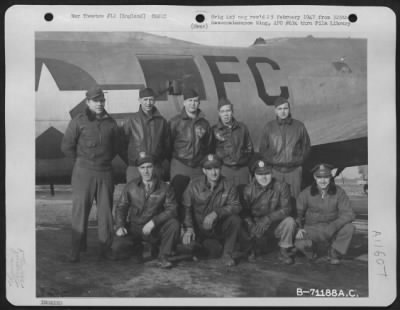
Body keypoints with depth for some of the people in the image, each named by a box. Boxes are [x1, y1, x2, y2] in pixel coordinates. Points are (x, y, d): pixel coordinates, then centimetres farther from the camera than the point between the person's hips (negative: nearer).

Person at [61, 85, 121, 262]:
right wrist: (81, 161, 5)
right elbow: (66, 146, 1)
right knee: (80, 210, -1)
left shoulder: (110, 123, 8)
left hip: (105, 172, 3)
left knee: (106, 211, 6)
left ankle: (106, 248, 17)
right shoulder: (79, 121, -2)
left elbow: (116, 146, 21)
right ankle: (77, 249, 7)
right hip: (83, 172, -3)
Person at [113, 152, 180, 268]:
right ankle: (137, 248, 13)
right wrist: (120, 226, -11)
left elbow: (171, 209, -13)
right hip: (134, 228, 1)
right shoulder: (130, 187, 1)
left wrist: (153, 222, -25)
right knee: (117, 248, -23)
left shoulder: (164, 188, -4)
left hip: (155, 229, -1)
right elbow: (121, 207, 7)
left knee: (174, 224, -30)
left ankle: (163, 257, -8)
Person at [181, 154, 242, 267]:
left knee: (235, 220, -29)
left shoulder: (229, 186, -7)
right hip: (198, 227, 1)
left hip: (219, 228, -1)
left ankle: (227, 254, -7)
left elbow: (236, 206, -17)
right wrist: (189, 228, -23)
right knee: (187, 242, -25)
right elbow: (186, 208, -9)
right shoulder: (194, 185, -7)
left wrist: (216, 213, -32)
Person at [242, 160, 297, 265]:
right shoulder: (248, 189, -8)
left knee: (289, 221, -28)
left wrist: (268, 218, -29)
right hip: (255, 223, 0)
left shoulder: (281, 186, -9)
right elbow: (245, 213, -11)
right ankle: (252, 251, 8)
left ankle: (284, 252, -4)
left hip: (276, 224, 0)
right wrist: (252, 226, -31)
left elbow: (286, 209, -15)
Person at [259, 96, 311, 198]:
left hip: (294, 170, 0)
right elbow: (263, 148, 11)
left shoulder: (299, 126, 4)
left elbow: (306, 146, 10)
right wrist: (271, 160, 0)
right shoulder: (269, 127, 5)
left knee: (294, 197, 3)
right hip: (275, 170, 0)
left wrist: (298, 160, 0)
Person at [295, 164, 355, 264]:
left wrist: (334, 226, -31)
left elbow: (348, 214, -15)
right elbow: (297, 212, 4)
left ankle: (334, 253, -2)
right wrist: (299, 228, -14)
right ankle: (311, 246, 9)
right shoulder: (306, 194, -8)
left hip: (332, 230, 1)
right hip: (312, 229, -1)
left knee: (349, 228, -29)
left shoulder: (339, 192, -9)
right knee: (300, 243, -31)